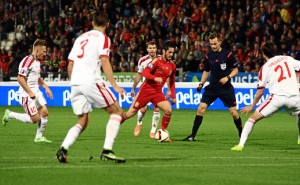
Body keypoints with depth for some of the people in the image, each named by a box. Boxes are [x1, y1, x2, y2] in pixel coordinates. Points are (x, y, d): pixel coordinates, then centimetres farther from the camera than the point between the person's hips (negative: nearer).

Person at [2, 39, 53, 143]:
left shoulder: (37, 62, 14)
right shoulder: (27, 61, -17)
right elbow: (20, 78, -21)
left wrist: (46, 87, 13)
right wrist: (30, 93, -21)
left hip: (36, 92, 9)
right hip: (27, 94, -9)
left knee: (44, 112, -2)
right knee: (35, 118, -10)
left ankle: (39, 137, 12)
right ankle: (10, 115, 6)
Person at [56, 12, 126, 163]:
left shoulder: (80, 38, 23)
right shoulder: (103, 38, 4)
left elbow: (70, 66, 21)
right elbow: (104, 62, -9)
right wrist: (115, 86, -12)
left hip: (75, 83, 6)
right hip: (91, 81, -6)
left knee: (82, 123, 16)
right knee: (117, 111, 4)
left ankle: (63, 148, -7)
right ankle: (107, 150, -10)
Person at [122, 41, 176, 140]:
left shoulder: (172, 66, 6)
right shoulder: (157, 61, -11)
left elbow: (172, 82, 19)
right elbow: (144, 73, -19)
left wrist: (173, 96, 14)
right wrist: (155, 78, -34)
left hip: (157, 92, 5)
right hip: (146, 90, -5)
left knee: (168, 110, -16)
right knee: (131, 112, 0)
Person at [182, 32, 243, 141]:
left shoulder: (228, 54, -7)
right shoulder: (208, 56, 4)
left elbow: (235, 70, 0)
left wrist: (227, 77, -17)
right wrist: (201, 84, 6)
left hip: (226, 88, -3)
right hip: (212, 87, 3)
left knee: (233, 112, -3)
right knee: (201, 108, -9)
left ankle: (241, 133, 19)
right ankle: (192, 135, -5)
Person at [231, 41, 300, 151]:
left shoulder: (265, 68, 6)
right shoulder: (288, 59, 13)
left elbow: (260, 92, 7)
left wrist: (252, 106, 18)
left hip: (277, 96, -3)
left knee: (254, 117, 3)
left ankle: (241, 144, -10)